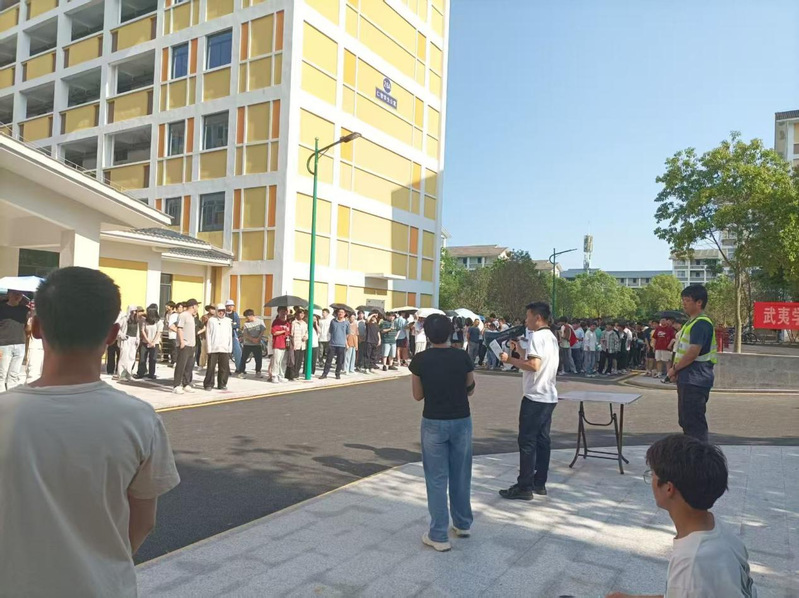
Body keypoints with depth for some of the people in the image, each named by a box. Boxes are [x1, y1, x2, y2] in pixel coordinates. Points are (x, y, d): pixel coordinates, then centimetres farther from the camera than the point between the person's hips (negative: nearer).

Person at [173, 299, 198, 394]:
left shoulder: (191, 316, 20)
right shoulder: (183, 315, -8)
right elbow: (179, 328, -15)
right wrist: (182, 341, -21)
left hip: (191, 345, 9)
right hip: (184, 345, -9)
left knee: (189, 366, 11)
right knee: (181, 366, -8)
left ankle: (186, 385, 19)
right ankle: (176, 386, -5)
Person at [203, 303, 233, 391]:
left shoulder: (228, 321, 12)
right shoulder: (211, 320, 4)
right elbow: (208, 335, 1)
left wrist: (230, 348, 6)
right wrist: (209, 348, -6)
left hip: (225, 348, 3)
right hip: (213, 348, -2)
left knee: (224, 367, 2)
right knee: (211, 367, -1)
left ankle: (222, 384, 12)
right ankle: (208, 384, 7)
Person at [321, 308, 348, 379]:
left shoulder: (347, 322, 2)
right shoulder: (333, 321, 4)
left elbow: (348, 333, 10)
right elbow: (330, 331, 13)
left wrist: (346, 342, 10)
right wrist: (334, 337, 7)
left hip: (342, 344, 0)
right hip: (332, 344, 1)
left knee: (340, 361, 6)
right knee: (328, 360, 2)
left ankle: (338, 374, 19)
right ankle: (325, 373, 10)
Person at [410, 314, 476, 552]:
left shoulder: (420, 360, -9)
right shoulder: (462, 357, -6)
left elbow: (417, 395, 0)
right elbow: (470, 390, 5)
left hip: (434, 423, -2)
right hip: (461, 421, 2)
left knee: (437, 479, 6)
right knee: (461, 475, 17)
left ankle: (439, 536, 9)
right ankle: (463, 524, 34)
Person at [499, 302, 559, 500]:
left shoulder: (536, 336, -15)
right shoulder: (552, 337, 15)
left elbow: (533, 366, -26)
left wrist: (509, 359, -17)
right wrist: (519, 349, 16)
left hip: (535, 397, -9)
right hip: (549, 397, 10)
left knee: (527, 442, -3)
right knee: (542, 441, 12)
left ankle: (524, 487, 1)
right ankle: (539, 483, 19)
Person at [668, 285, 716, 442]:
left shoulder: (701, 323, -16)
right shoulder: (692, 322, 16)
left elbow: (693, 352, -24)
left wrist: (675, 368, -12)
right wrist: (678, 370, 9)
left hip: (696, 380, -10)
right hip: (687, 379, 10)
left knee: (694, 422, -6)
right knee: (686, 420, 18)